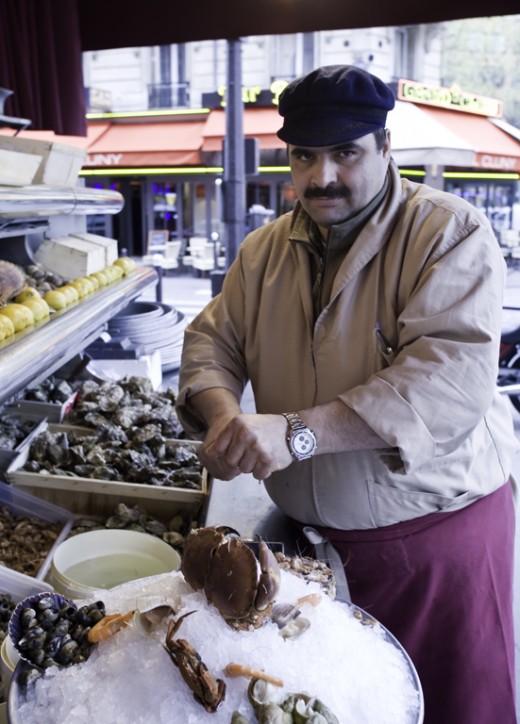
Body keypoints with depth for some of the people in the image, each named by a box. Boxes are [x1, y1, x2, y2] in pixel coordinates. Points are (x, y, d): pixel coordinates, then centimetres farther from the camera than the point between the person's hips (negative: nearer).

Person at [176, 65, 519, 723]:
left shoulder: (450, 235, -15)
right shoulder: (264, 249, 4)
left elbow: (452, 377, -27)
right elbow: (213, 340, 5)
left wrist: (297, 432, -35)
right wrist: (222, 413, -18)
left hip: (436, 532, -4)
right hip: (309, 535, 5)